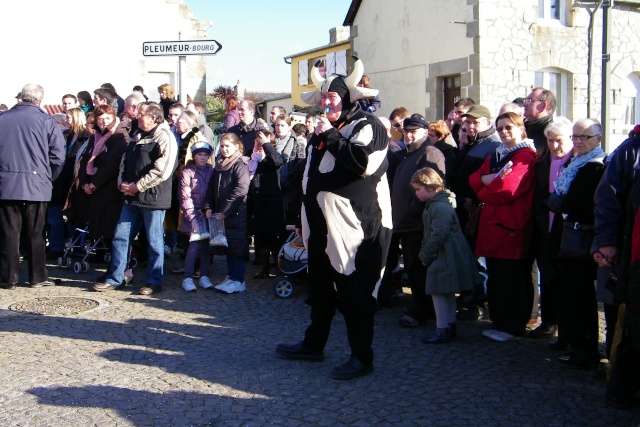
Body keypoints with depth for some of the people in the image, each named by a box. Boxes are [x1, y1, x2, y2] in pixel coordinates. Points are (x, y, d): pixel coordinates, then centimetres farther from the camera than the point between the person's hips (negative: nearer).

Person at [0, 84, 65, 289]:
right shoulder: (46, 121, -4)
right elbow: (58, 157, -5)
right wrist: (49, 178, 10)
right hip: (37, 186, -1)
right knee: (35, 234, 7)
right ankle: (37, 277, 13)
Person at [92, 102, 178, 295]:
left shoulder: (164, 137, -10)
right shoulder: (138, 137, 18)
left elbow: (162, 170, -19)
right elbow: (125, 161, 20)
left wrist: (137, 186, -16)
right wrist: (122, 182, 1)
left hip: (153, 197, -8)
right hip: (132, 197, 8)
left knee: (154, 241, 2)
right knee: (120, 237, 9)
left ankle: (154, 281, 13)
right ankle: (114, 279, 19)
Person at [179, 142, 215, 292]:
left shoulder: (212, 171, 8)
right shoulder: (187, 172, -1)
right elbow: (185, 197, -6)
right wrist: (192, 217, -11)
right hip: (193, 214, -3)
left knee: (205, 245, 6)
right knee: (194, 245, -8)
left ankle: (204, 276, 14)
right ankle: (188, 278, -2)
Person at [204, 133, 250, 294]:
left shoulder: (240, 164, -9)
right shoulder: (219, 165, 15)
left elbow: (241, 189, -19)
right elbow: (211, 187, 16)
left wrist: (226, 210, -18)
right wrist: (209, 207, 2)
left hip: (236, 214, -8)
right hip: (221, 214, 8)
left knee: (237, 246, -4)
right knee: (227, 245, 13)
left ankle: (238, 281, 1)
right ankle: (231, 276, 21)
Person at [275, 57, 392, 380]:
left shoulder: (367, 126, -6)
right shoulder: (323, 131, 19)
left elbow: (363, 162, -27)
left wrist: (330, 136, -17)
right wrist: (304, 221, 23)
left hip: (352, 226, -9)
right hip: (322, 226, 9)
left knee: (353, 292, -4)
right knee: (320, 288, 18)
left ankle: (362, 357, 6)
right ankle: (313, 344, 33)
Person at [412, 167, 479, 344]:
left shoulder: (440, 207, -20)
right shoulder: (433, 205, 14)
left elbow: (438, 236, -25)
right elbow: (428, 234, 20)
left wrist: (425, 256, -15)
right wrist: (424, 254, 12)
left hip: (444, 258, -11)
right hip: (444, 257, 11)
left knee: (438, 291, -6)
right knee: (447, 293, 16)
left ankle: (442, 330, 0)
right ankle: (450, 326, 26)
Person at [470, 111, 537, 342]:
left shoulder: (526, 156, -7)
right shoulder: (495, 155, 21)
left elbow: (509, 188, -18)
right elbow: (474, 178, 12)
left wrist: (484, 191, -2)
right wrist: (489, 179, -10)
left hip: (512, 225, -8)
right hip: (492, 223, 8)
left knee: (511, 278, -3)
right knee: (495, 277, 11)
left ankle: (512, 327, 5)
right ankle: (498, 321, 20)